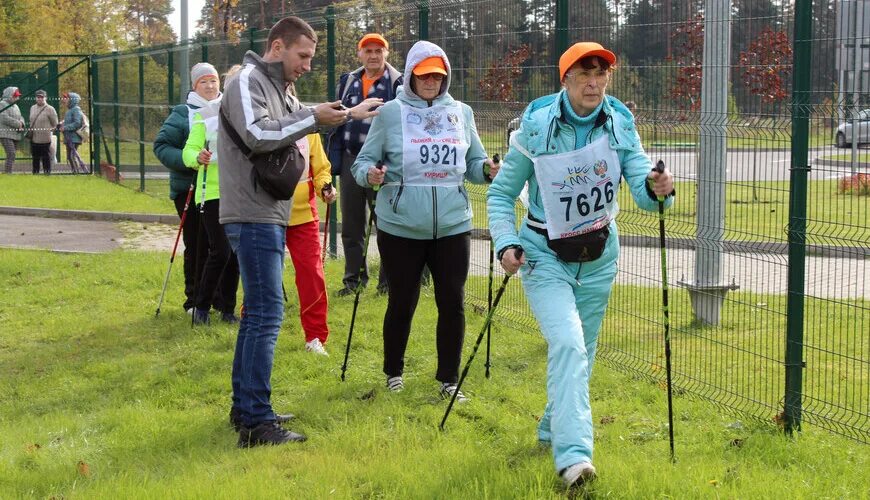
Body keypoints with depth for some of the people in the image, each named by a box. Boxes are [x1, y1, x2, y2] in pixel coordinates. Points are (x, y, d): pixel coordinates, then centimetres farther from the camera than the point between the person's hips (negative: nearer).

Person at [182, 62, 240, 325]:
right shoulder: (200, 116, -2)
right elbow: (188, 150, -13)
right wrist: (197, 157, -34)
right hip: (211, 191, -5)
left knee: (234, 252, 6)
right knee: (220, 251, -12)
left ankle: (228, 309, 16)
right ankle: (202, 306, 2)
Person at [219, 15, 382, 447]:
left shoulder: (282, 89, 18)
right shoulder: (248, 81, -10)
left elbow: (296, 124, 32)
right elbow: (256, 135, -25)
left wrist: (347, 114, 24)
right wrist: (313, 120, -21)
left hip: (270, 217, 10)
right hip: (252, 216, -10)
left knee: (258, 313, 14)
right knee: (266, 314, -13)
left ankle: (244, 408, 22)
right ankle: (256, 422, -12)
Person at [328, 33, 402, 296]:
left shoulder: (398, 84, -3)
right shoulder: (347, 82, 11)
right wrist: (334, 162, 10)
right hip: (350, 161, 5)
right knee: (351, 227, 11)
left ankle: (388, 281, 11)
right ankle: (354, 279, 21)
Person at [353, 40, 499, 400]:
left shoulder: (461, 113, 8)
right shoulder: (390, 113, -1)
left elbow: (473, 163, 14)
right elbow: (364, 160, 1)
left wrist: (487, 169, -8)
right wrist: (370, 174, -21)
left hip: (452, 225, 2)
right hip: (400, 227, -2)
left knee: (452, 303, 3)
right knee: (401, 302, 9)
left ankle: (449, 379, 18)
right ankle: (394, 372, 29)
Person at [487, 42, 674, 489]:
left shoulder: (620, 122, -9)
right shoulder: (536, 126, -15)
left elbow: (641, 187, -18)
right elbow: (501, 192, -6)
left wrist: (656, 188, -41)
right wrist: (505, 243, -19)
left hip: (599, 256, 4)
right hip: (545, 255, -4)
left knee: (581, 352, 16)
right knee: (567, 344, -22)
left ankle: (553, 429, 40)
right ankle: (573, 453, -26)